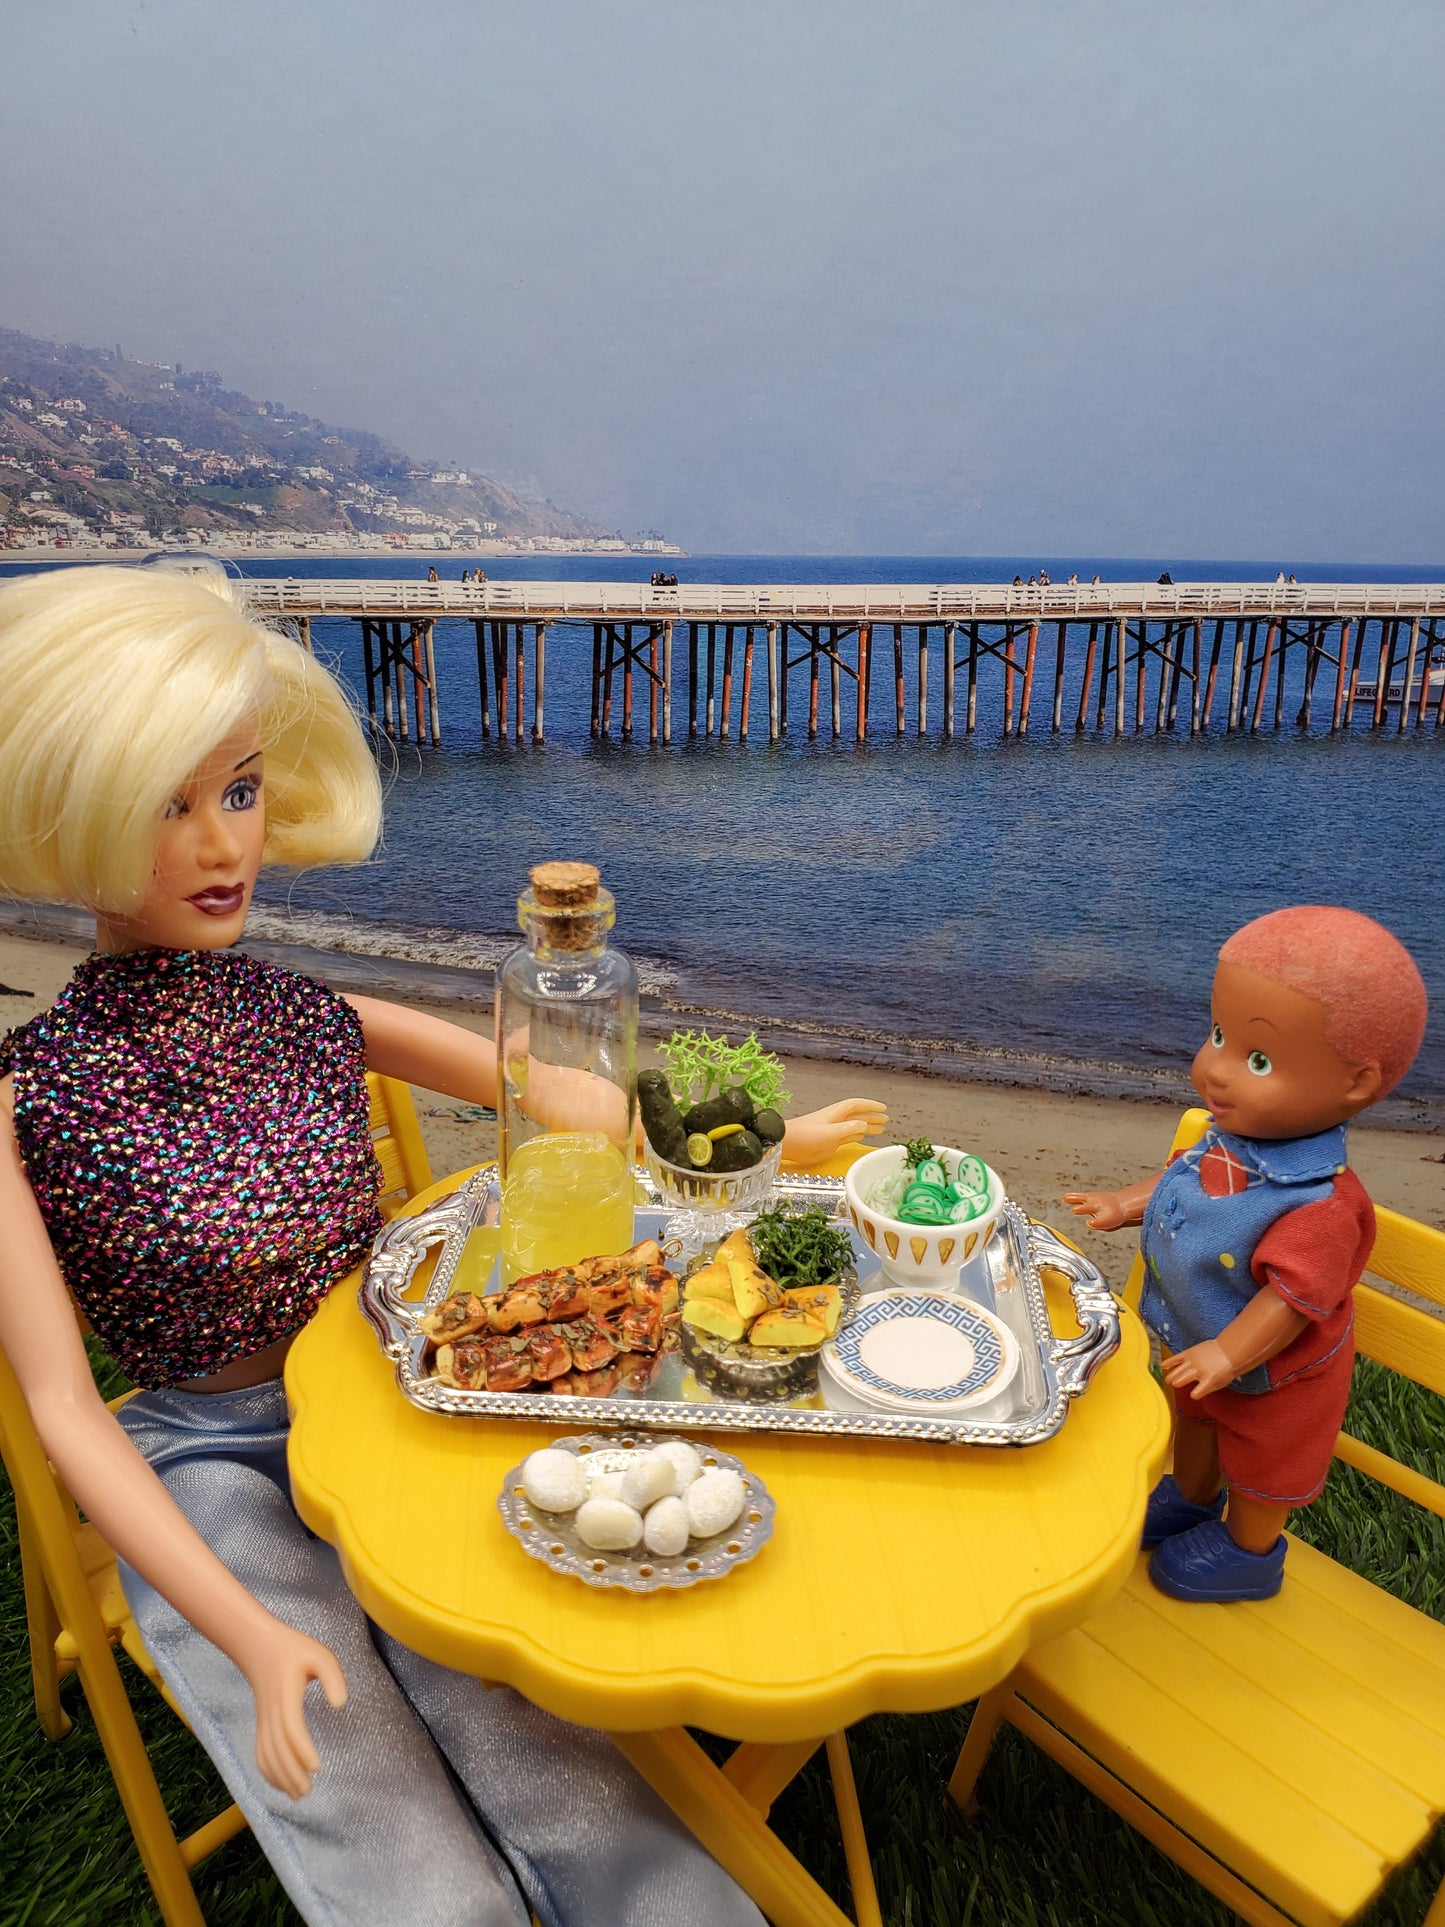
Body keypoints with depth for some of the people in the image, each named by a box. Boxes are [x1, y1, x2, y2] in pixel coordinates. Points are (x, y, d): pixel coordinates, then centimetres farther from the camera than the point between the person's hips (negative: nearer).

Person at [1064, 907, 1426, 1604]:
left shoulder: (1321, 1204, -41)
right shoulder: (1228, 1139, -18)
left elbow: (1295, 1293, -39)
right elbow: (1182, 1176, 1)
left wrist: (1230, 1353, -42)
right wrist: (1126, 1204, -4)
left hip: (1268, 1370, -7)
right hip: (1197, 1341, 7)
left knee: (1260, 1465, 23)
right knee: (1193, 1420, 33)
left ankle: (1248, 1550, 50)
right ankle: (1190, 1497, 60)